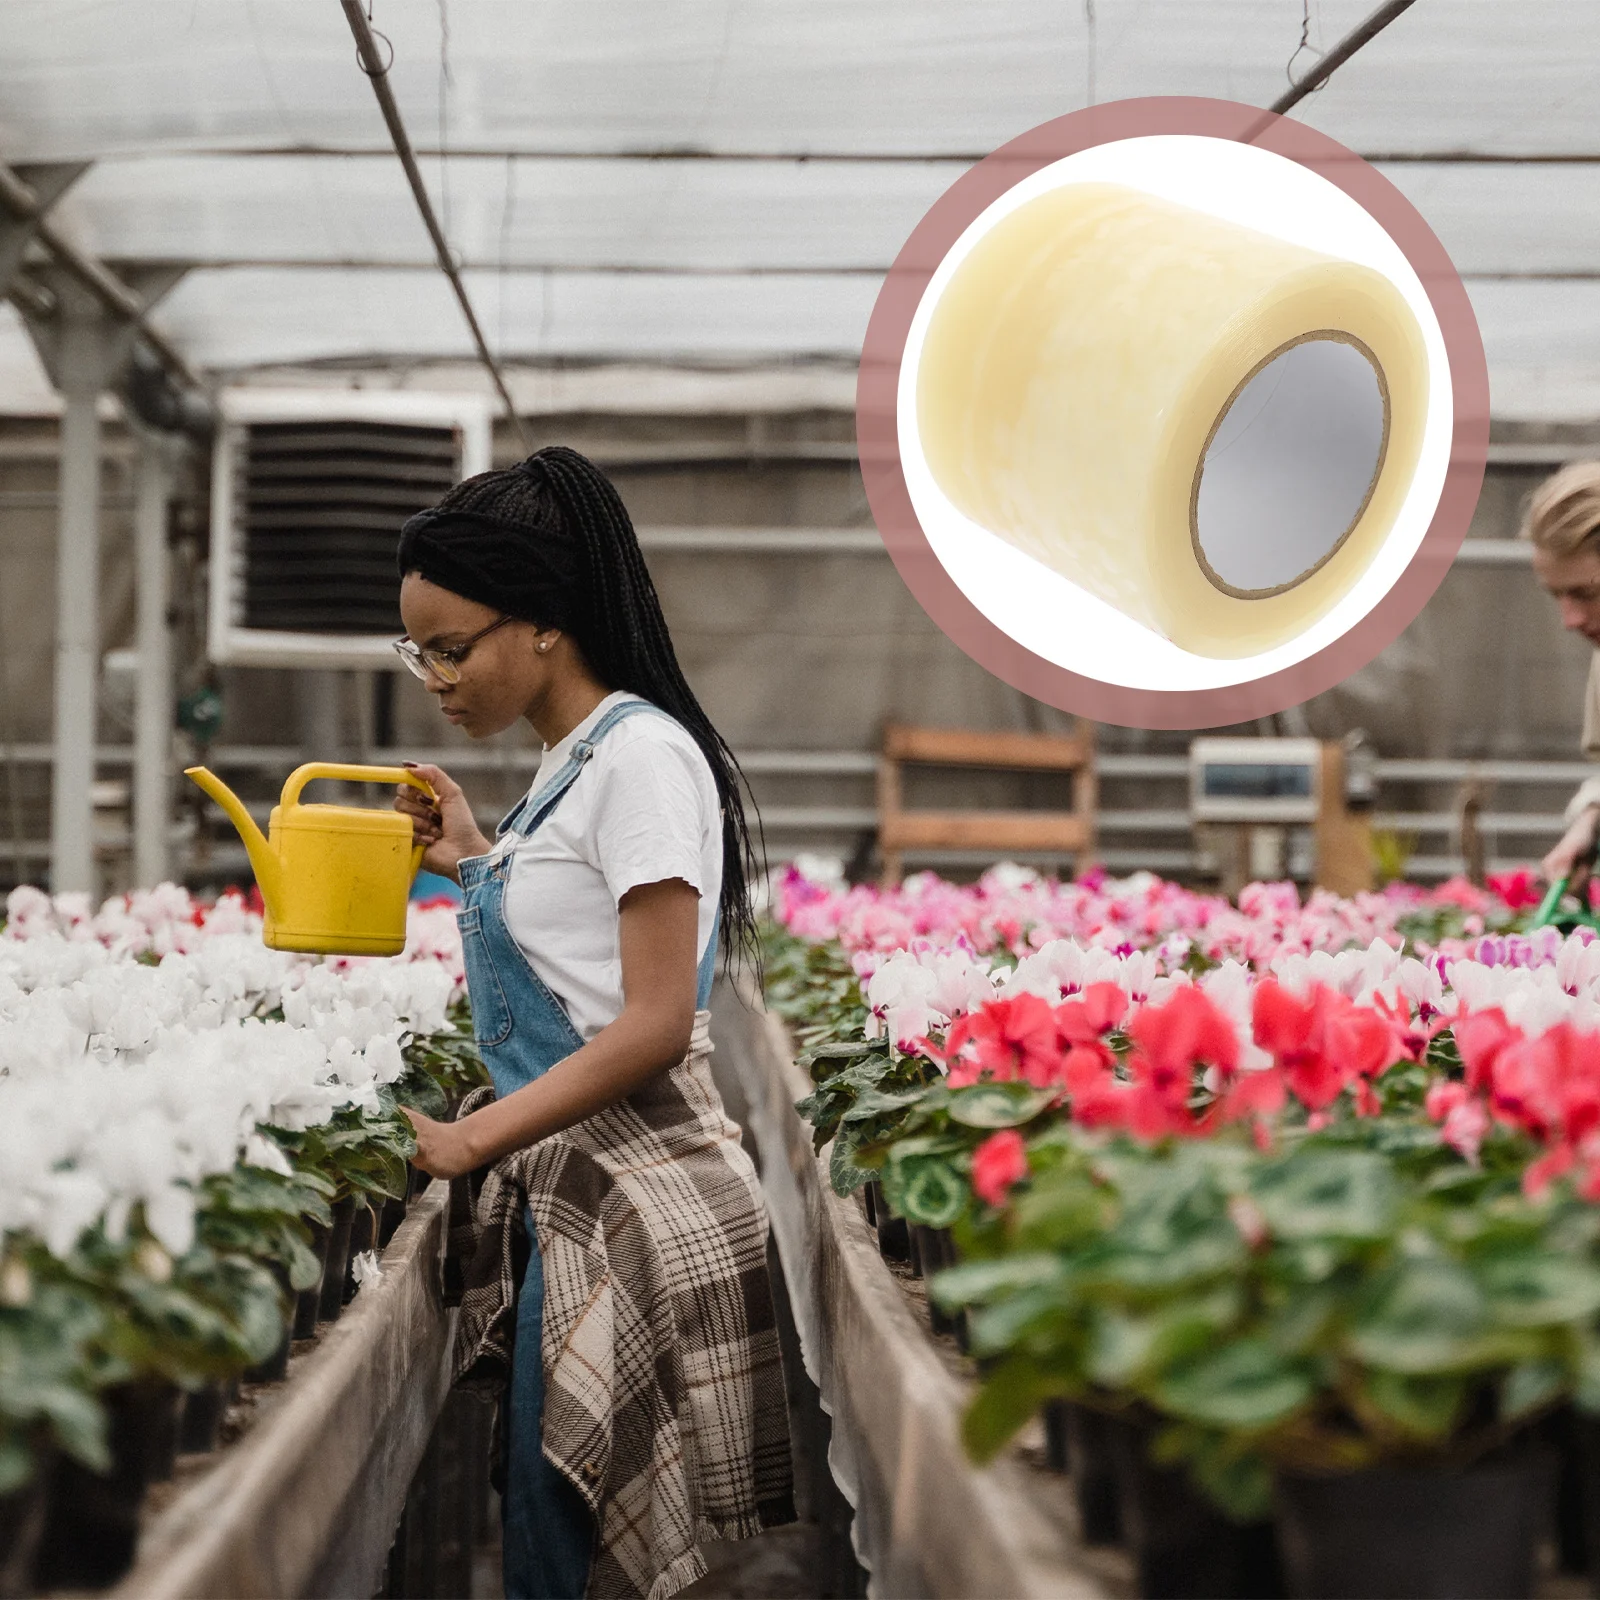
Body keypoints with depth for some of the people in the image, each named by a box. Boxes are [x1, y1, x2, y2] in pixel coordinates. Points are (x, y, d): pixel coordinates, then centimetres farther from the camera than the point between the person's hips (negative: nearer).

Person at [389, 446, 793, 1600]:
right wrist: (479, 863, 16)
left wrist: (470, 1141, -19)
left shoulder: (640, 755, -14)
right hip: (571, 1188, 9)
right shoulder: (573, 762, 15)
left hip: (632, 1194, -9)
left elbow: (654, 1025, -19)